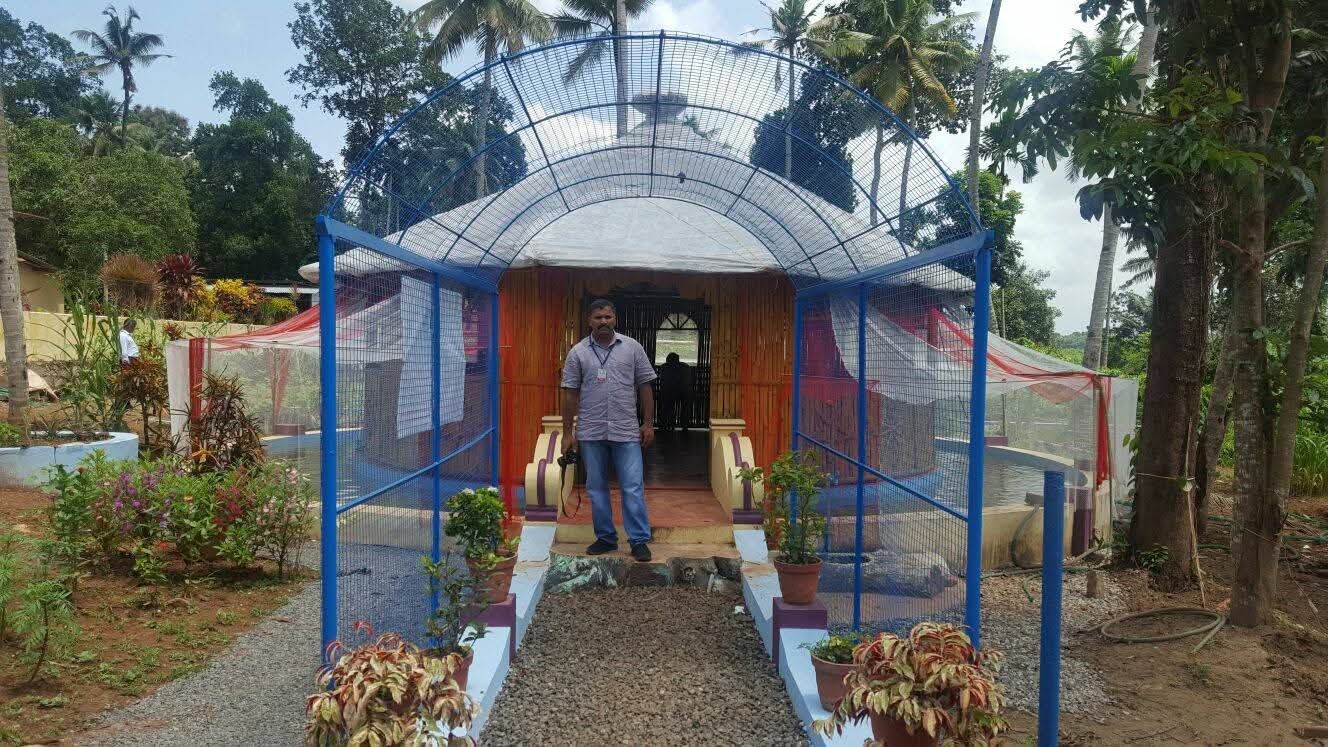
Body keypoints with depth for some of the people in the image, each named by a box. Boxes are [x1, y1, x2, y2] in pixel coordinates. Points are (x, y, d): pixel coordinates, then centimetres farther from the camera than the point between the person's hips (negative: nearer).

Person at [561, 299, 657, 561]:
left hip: (627, 432, -1)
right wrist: (567, 434, 1)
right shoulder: (578, 352, 3)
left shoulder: (632, 347, 3)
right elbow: (570, 394, 3)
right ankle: (605, 538, 22)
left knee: (633, 487, -3)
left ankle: (639, 540, 5)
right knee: (597, 488, 9)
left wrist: (648, 423, 2)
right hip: (591, 433, 1)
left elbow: (644, 387, 6)